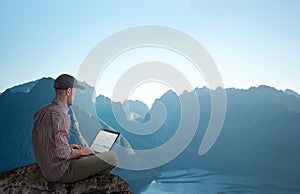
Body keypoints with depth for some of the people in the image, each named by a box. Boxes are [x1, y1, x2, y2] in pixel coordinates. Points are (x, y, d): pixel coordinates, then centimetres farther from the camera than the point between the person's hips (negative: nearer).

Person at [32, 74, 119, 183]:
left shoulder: (42, 111, 5)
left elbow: (36, 142, 15)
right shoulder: (60, 114, -25)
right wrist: (81, 151, -7)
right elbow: (62, 153, -27)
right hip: (61, 173, -10)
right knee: (112, 158, -11)